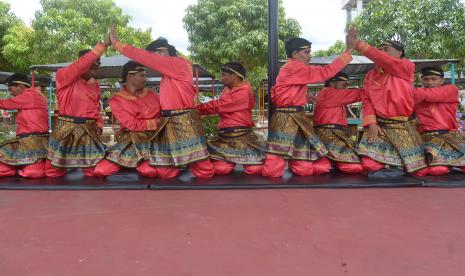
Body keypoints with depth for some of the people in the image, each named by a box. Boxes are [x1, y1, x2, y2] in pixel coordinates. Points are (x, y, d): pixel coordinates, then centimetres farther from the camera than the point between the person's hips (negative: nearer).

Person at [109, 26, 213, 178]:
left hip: (184, 124, -8)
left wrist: (117, 43, -4)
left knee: (204, 172, -5)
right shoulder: (167, 75, 24)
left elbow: (146, 58, -9)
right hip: (167, 125, 8)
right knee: (165, 173, 2)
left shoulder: (180, 63, -4)